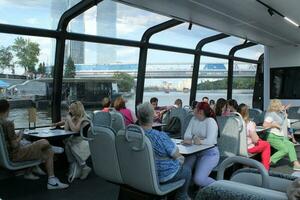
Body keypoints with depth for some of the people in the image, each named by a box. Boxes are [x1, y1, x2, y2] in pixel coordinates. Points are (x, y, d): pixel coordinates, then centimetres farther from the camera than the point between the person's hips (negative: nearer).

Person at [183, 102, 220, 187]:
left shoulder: (210, 121, -12)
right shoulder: (194, 119, 9)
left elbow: (210, 141, -24)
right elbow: (187, 135, 2)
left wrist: (195, 141, -17)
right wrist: (194, 140, -20)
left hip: (209, 153, -6)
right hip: (194, 151, 6)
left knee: (199, 179, -21)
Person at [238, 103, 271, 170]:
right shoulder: (250, 124, -22)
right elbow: (255, 140, -17)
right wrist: (254, 129, -3)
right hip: (248, 148, -6)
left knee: (261, 141, 29)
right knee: (267, 144, 19)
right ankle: (265, 167, 25)